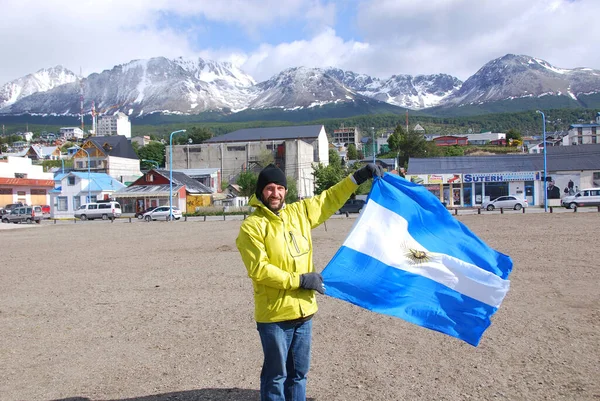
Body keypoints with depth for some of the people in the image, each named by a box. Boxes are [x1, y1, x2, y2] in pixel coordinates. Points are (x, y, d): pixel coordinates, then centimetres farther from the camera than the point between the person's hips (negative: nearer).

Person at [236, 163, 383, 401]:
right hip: (274, 314, -6)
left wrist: (358, 178, 13)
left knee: (298, 373, 19)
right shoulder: (252, 227, -12)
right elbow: (259, 269, -18)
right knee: (276, 375, 8)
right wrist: (300, 280, -17)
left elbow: (328, 200, 17)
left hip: (303, 310, 6)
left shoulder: (299, 212, 6)